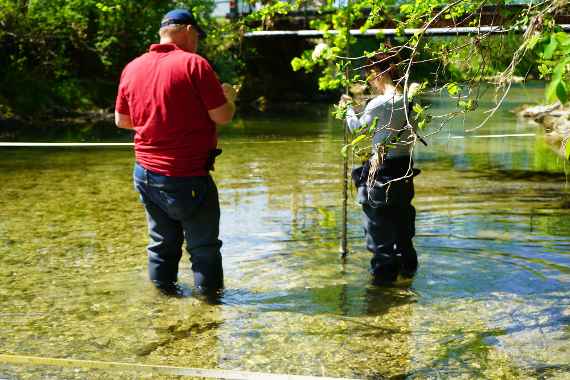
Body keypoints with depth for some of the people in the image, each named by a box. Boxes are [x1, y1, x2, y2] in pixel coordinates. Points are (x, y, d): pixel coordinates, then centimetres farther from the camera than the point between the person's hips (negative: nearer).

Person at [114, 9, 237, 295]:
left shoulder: (132, 68, 6)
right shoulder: (193, 63, -12)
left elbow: (121, 120, 15)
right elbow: (222, 116, -13)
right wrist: (230, 98, 8)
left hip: (146, 173, 6)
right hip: (186, 177, -6)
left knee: (162, 241, 18)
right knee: (204, 245, 8)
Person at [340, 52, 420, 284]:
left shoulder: (380, 103, -17)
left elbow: (357, 127, -3)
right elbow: (411, 137, 12)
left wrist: (348, 107, 13)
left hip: (382, 167, -7)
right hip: (405, 165, 8)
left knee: (379, 222, 5)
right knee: (402, 217, 19)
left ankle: (384, 271, 11)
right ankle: (407, 265, 30)